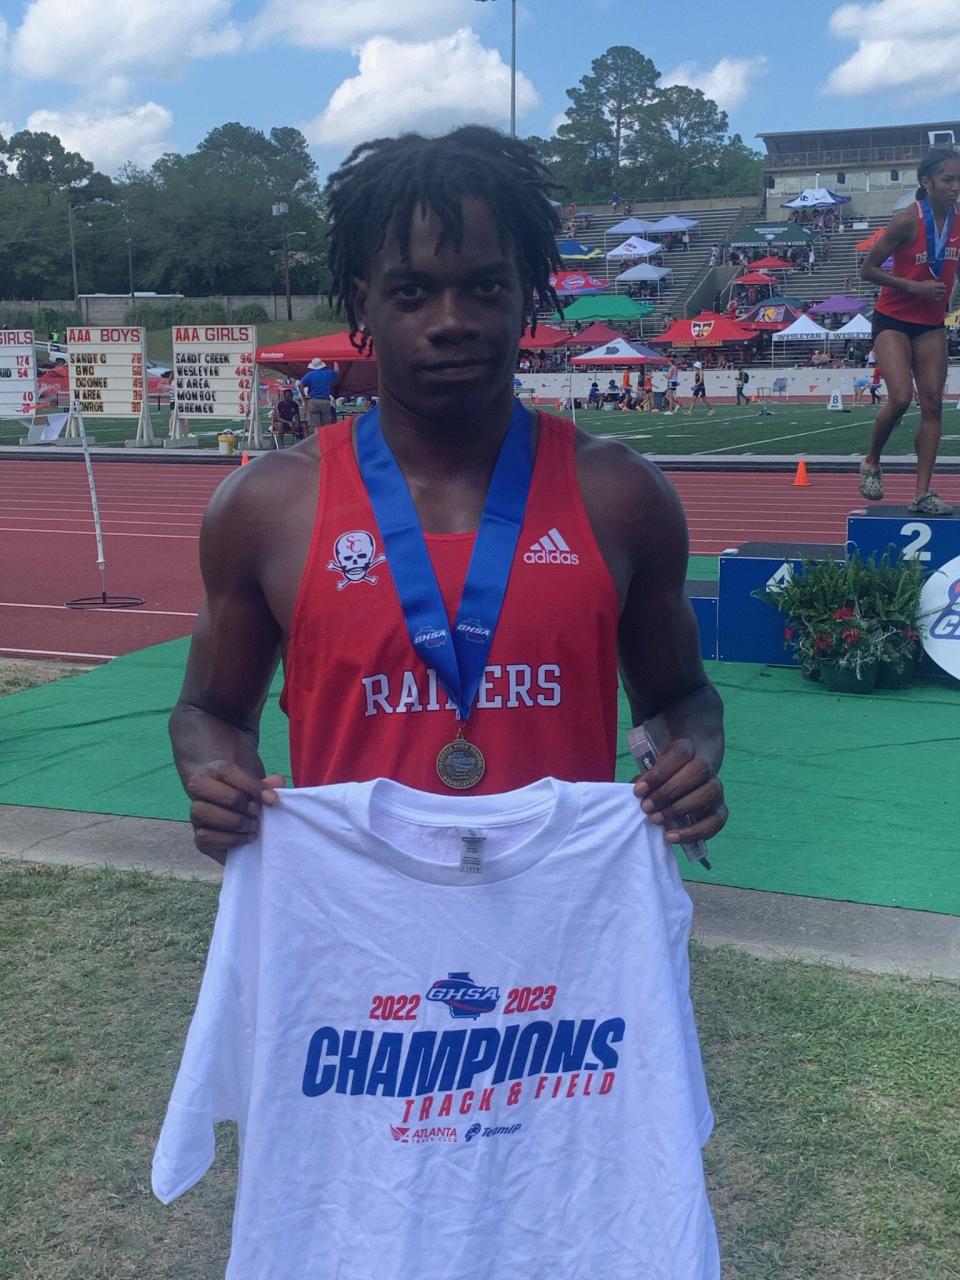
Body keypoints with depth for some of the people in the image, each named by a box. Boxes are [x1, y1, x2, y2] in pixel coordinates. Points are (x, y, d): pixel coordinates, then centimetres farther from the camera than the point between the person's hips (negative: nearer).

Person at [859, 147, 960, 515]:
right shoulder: (907, 221, -16)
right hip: (893, 319, -5)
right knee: (900, 398, -19)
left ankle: (923, 493, -1)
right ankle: (871, 463, 10)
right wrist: (914, 287, -22)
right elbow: (869, 269, -13)